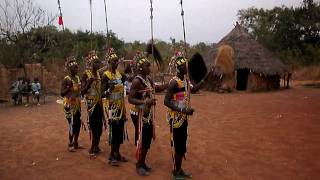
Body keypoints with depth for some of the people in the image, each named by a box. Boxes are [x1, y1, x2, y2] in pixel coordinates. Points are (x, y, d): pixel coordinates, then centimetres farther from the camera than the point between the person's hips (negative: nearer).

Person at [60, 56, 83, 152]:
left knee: (78, 124, 11)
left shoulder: (77, 78, 9)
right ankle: (70, 144, 8)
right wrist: (69, 87, -30)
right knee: (72, 124, -6)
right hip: (70, 105, -8)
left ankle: (75, 143, 24)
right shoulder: (66, 79, -13)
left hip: (77, 104, 8)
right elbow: (62, 93, -18)